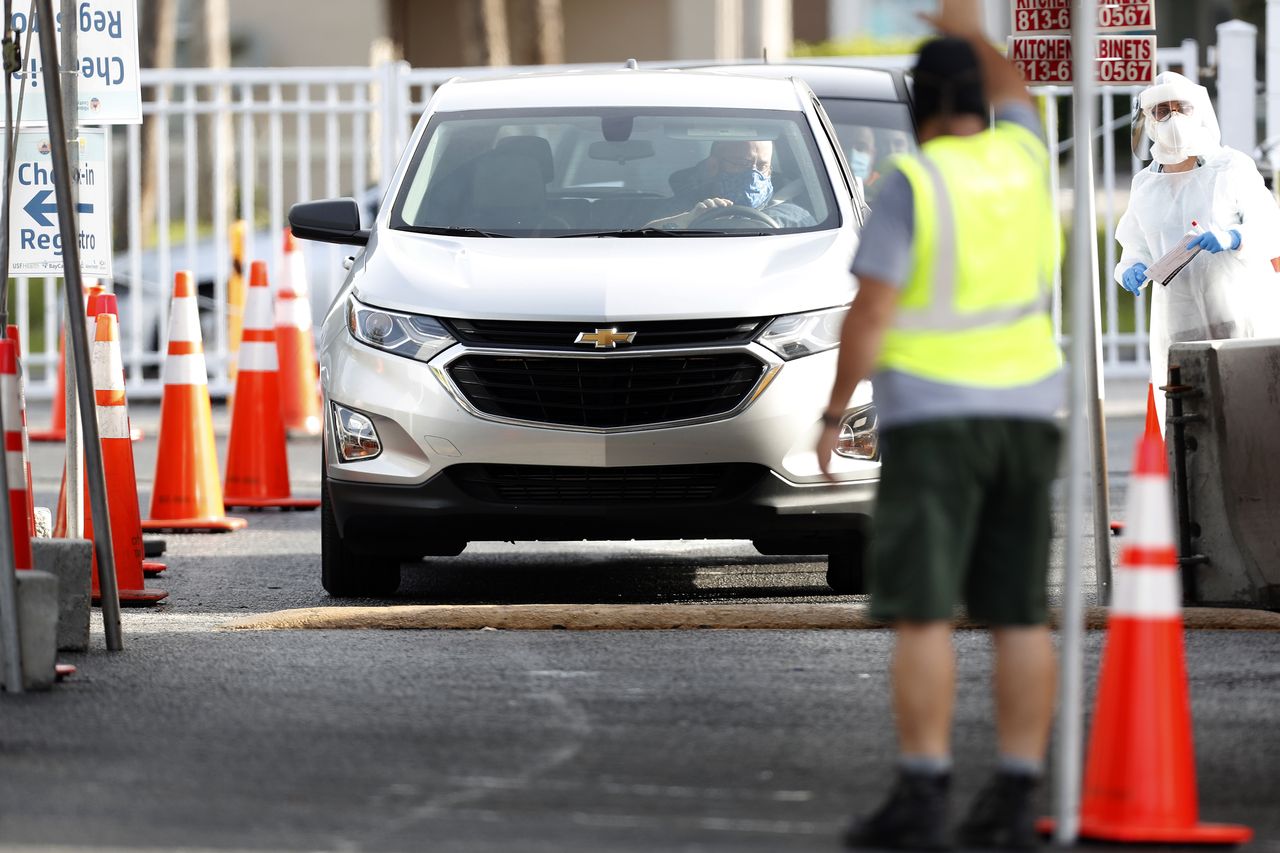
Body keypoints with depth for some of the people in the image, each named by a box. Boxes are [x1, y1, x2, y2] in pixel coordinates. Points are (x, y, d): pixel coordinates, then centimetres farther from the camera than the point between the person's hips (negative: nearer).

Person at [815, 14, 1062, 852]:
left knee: (922, 611, -6)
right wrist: (969, 32, 48)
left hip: (934, 417, -6)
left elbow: (871, 312, -14)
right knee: (1020, 612, 4)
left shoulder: (911, 183, -9)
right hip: (1027, 413, 6)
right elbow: (1013, 93, 32)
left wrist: (834, 415, -6)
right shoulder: (1021, 156, 8)